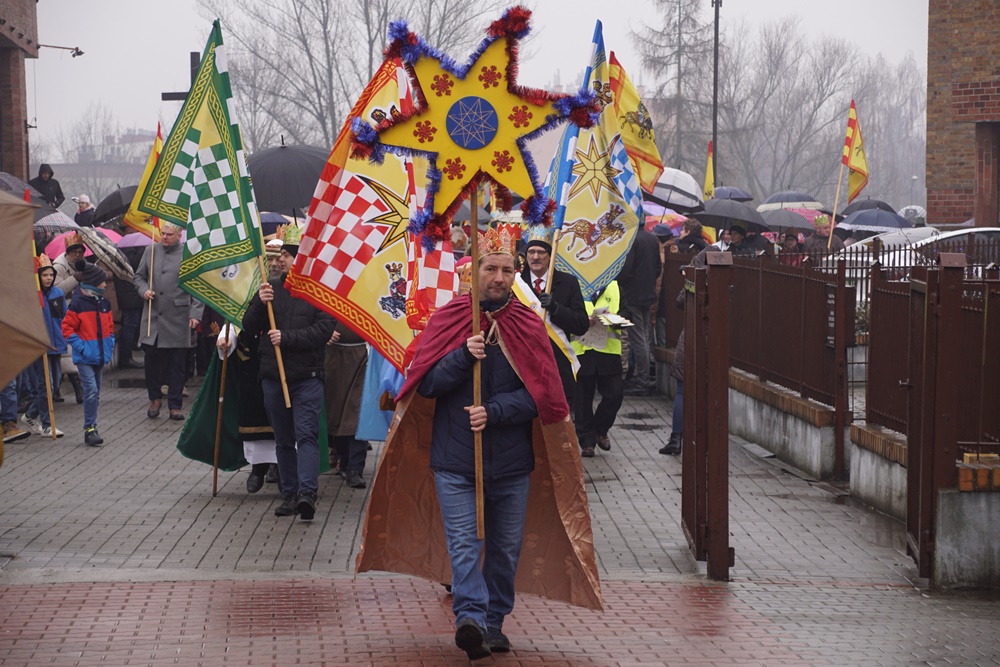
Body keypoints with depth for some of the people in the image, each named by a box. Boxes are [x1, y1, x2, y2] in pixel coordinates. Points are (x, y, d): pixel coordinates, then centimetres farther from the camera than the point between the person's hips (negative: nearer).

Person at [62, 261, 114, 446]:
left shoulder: (104, 303, 9)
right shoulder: (78, 303, -12)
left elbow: (110, 327, 20)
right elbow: (67, 328, -12)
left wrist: (110, 345, 7)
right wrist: (81, 347, -16)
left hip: (100, 355, 7)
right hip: (85, 357, -7)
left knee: (95, 393, 12)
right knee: (91, 390, -16)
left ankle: (91, 428, 20)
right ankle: (90, 429, -12)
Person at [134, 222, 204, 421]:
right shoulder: (151, 251, 10)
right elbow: (139, 276, 20)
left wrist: (195, 314, -8)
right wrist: (144, 291, -1)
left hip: (178, 319, -3)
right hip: (152, 316, 3)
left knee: (177, 363, 1)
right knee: (151, 358, 3)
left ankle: (175, 405, 9)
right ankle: (155, 398, 22)